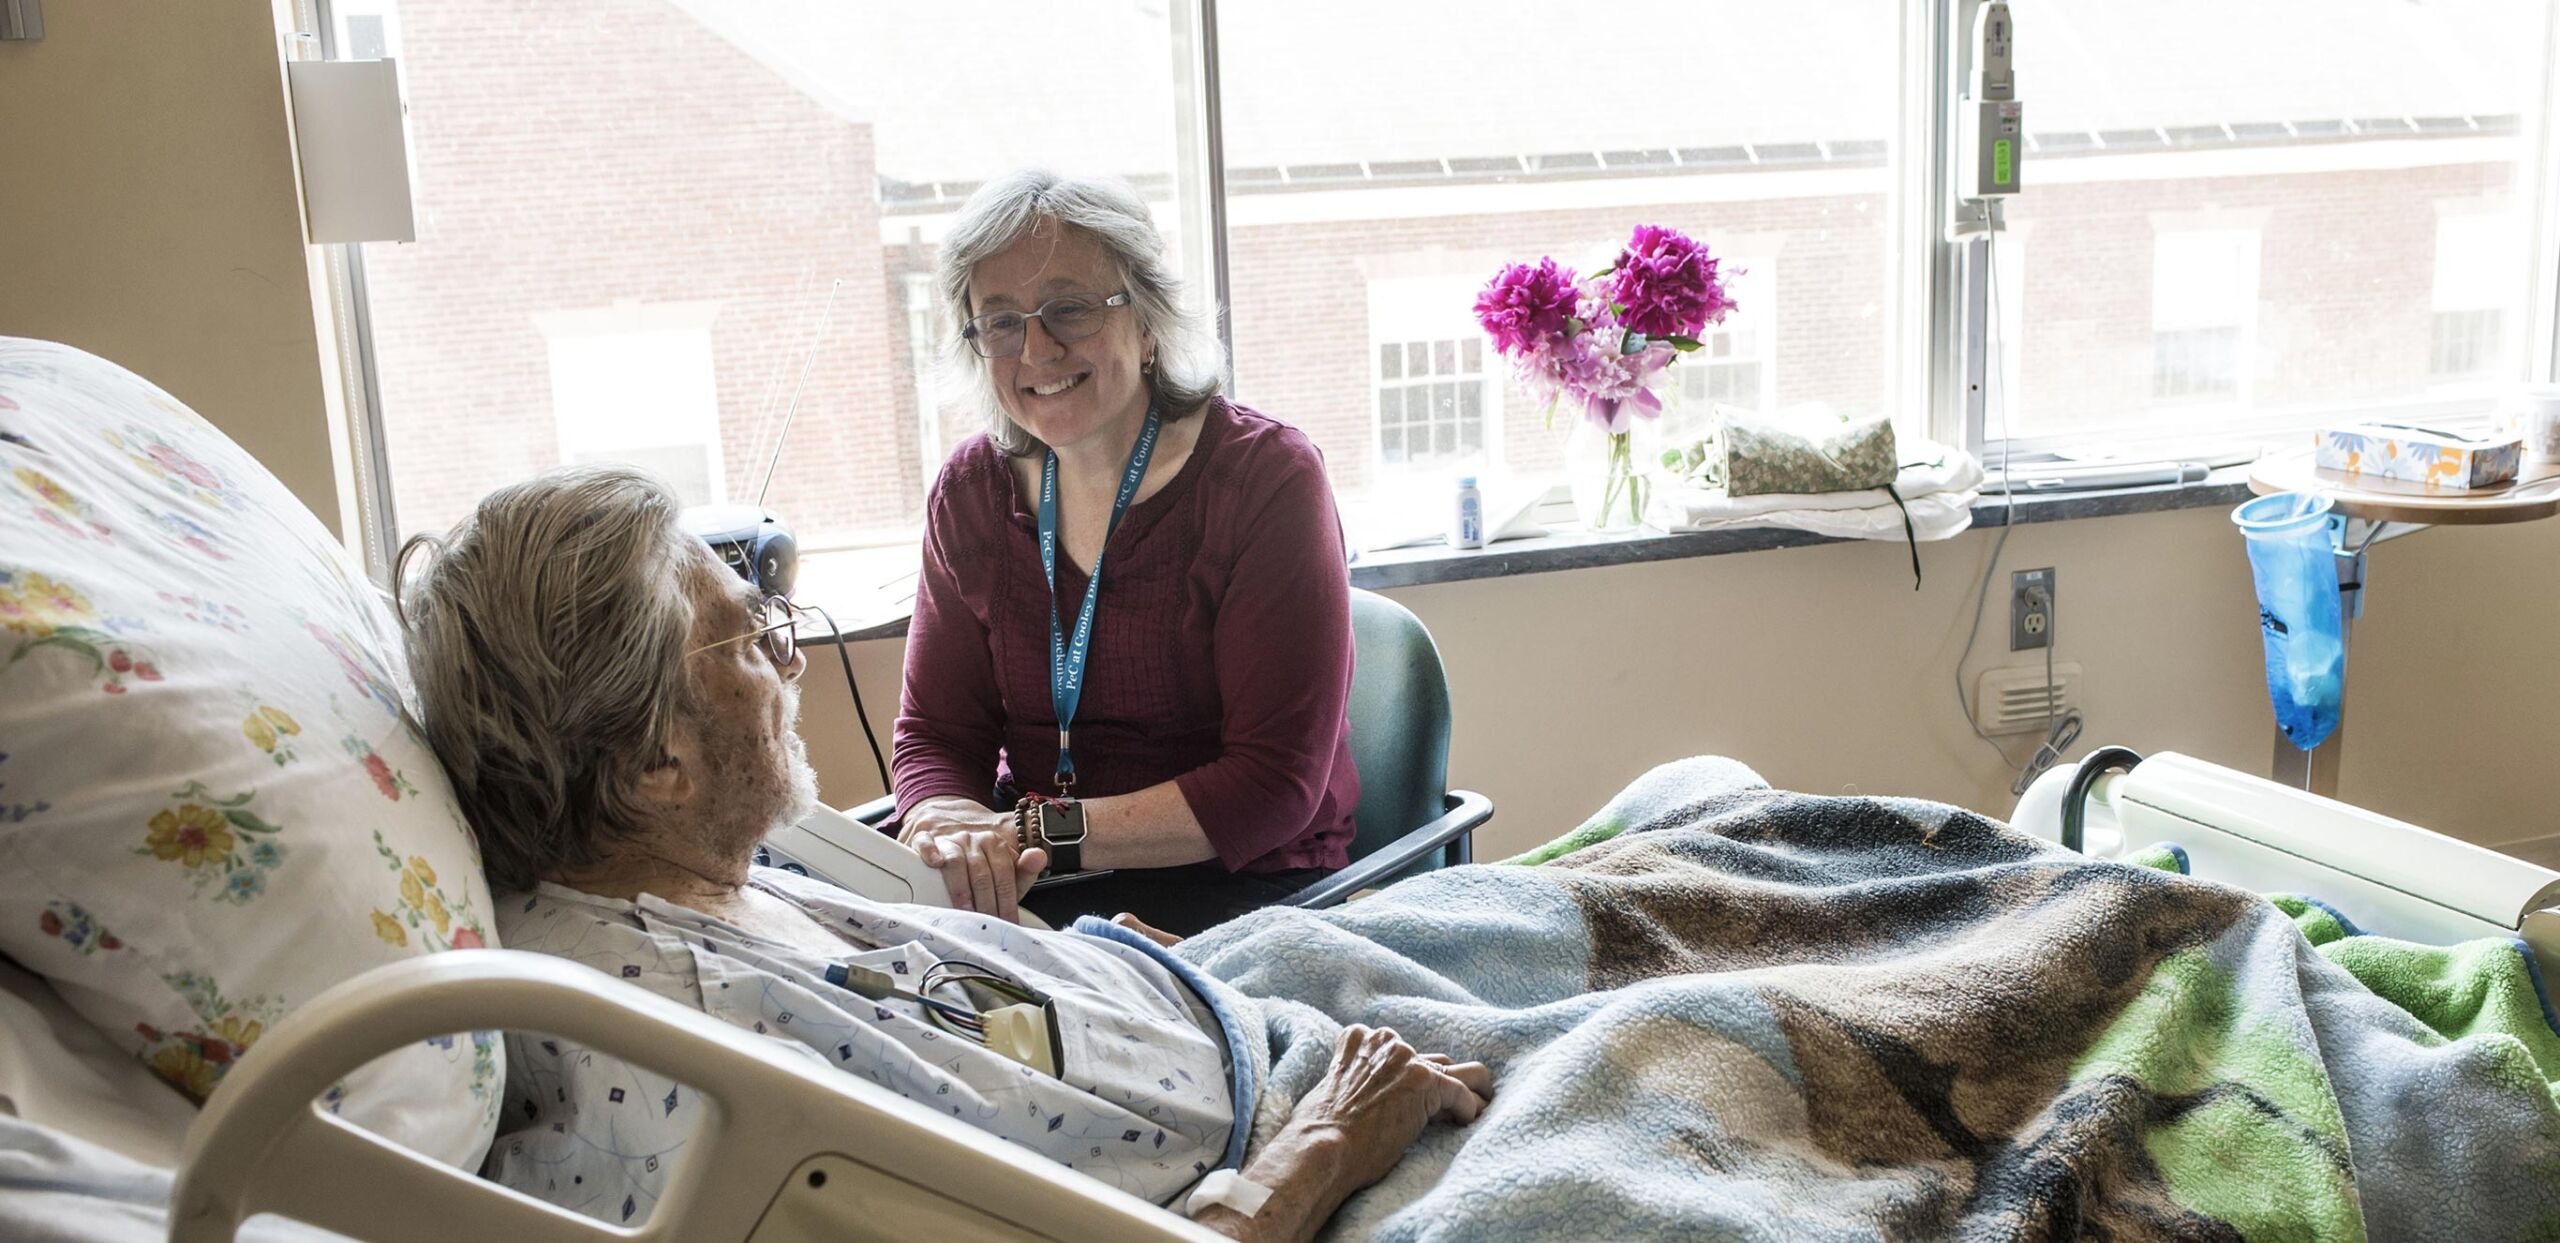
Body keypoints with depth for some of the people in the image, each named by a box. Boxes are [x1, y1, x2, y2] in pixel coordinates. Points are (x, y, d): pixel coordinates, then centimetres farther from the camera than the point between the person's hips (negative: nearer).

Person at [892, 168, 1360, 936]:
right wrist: (943, 828, -20)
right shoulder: (971, 493, 5)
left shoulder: (1267, 477, -10)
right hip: (1028, 886, 5)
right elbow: (934, 735, 5)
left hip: (1235, 884, -5)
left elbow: (1275, 784, -15)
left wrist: (1038, 832, -22)